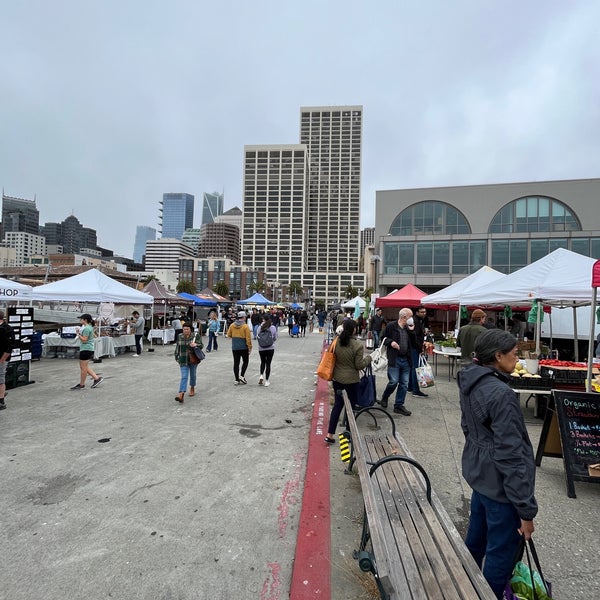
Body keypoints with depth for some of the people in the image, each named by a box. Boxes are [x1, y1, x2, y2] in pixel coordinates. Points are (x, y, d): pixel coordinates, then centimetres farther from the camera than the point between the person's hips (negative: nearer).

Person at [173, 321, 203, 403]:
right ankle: (181, 394, -18)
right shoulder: (179, 337, 3)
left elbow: (201, 345, -7)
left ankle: (192, 388, 41)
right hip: (183, 361, 1)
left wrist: (196, 344, -28)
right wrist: (176, 357, 14)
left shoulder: (196, 336, -6)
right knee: (184, 377, -9)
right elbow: (177, 348, 13)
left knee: (193, 375, 16)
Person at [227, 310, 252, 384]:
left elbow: (229, 335, 9)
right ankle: (241, 376, 3)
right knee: (245, 361, 15)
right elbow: (248, 338, -13)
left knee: (236, 363, 8)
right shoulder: (245, 326, -12)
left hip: (234, 347, 4)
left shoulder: (232, 325, 0)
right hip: (244, 347, -4)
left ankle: (237, 380, 11)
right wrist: (250, 347, -6)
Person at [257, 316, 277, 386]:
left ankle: (261, 376, 4)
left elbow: (257, 337, 2)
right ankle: (266, 381, 10)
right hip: (270, 348, -1)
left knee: (262, 362, 22)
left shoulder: (260, 327, -7)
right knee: (268, 364, 7)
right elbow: (275, 338, 2)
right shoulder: (273, 327, -6)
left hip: (261, 348, 1)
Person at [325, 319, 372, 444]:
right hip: (351, 380, -4)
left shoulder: (336, 342, -7)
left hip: (337, 379, 4)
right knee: (351, 406, 13)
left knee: (337, 405, 13)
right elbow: (359, 365, -13)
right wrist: (368, 358, 3)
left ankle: (330, 434, 14)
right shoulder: (358, 345, -18)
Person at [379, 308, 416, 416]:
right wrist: (390, 342, -15)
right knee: (393, 382, -6)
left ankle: (399, 406, 18)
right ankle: (384, 398, 23)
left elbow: (413, 344, 8)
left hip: (406, 360, 6)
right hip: (394, 359, -5)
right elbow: (383, 338, 3)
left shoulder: (409, 329, 12)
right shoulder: (391, 326, -3)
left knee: (404, 384, 7)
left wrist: (411, 331, -2)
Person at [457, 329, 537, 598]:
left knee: (476, 537, 25)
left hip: (479, 472, 9)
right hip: (500, 482, -9)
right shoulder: (501, 393, -26)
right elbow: (510, 455, -24)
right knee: (502, 551, 9)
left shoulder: (471, 382, 0)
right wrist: (526, 508, -16)